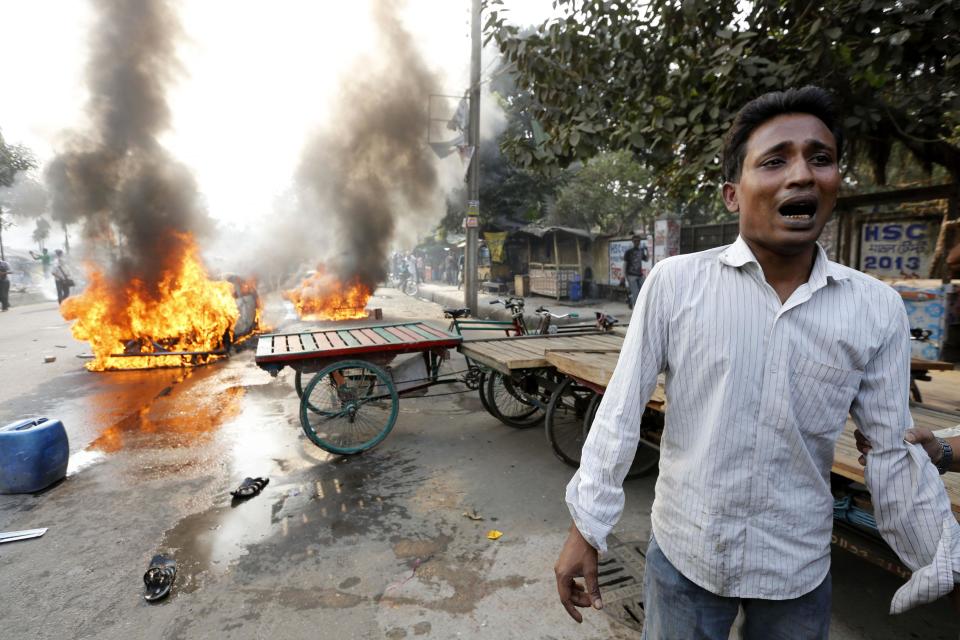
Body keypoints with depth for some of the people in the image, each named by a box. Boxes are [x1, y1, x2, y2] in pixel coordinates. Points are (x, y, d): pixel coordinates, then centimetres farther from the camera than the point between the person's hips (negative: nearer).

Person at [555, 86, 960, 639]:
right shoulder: (675, 281, -15)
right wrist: (587, 527, -9)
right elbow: (621, 411, -11)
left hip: (801, 568, 3)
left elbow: (893, 452, 2)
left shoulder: (879, 309, -7)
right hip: (682, 553, -2)